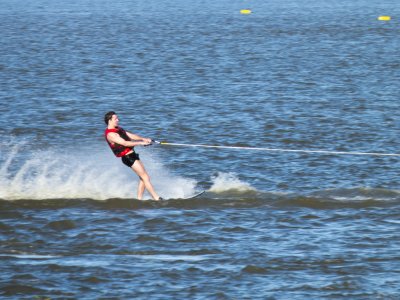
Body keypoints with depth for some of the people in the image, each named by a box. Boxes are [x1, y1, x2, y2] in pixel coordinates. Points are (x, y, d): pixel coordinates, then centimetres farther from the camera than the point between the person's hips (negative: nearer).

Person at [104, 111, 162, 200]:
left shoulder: (117, 129, 15)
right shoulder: (110, 134, -15)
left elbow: (131, 136, 15)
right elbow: (125, 143, -23)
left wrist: (143, 139, 0)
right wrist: (141, 143, -24)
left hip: (132, 155, 10)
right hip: (128, 157, -10)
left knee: (143, 179, 10)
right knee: (145, 177, -11)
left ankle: (139, 199, 13)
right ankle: (157, 199, -13)